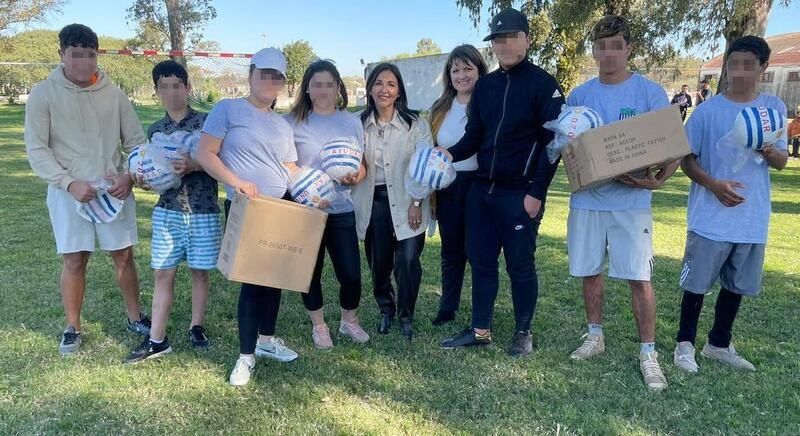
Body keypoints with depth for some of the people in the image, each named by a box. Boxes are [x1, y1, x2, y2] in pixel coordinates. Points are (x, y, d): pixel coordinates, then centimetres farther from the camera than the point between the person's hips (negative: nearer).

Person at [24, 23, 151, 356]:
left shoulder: (113, 93, 1)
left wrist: (130, 176, -9)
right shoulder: (44, 93, -3)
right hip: (68, 191, -1)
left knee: (123, 255, 9)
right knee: (74, 261, 4)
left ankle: (135, 318, 25)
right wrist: (68, 182, -16)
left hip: (114, 189, 2)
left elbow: (136, 141, 6)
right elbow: (36, 149, -4)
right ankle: (72, 329, 22)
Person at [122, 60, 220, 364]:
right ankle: (157, 340, 12)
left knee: (199, 271, 8)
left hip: (203, 210, -3)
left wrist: (194, 165, -21)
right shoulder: (155, 130, 9)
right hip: (167, 210, 3)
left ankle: (196, 327, 25)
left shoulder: (205, 122, -3)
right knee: (162, 273, 4)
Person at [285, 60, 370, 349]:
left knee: (351, 273, 2)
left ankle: (349, 322, 29)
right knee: (311, 271, 10)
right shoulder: (293, 123, 0)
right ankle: (318, 326, 32)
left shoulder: (352, 122, 6)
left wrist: (355, 176, -14)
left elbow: (362, 166, 8)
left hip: (342, 210, 1)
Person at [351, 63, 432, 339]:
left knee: (408, 261, -7)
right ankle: (386, 310, 33)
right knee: (378, 262, 9)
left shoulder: (415, 123, -4)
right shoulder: (360, 124, 4)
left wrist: (417, 203, -10)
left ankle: (406, 316, 15)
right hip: (373, 202, 3)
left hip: (406, 201, -2)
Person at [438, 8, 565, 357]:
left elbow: (552, 143, -10)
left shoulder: (543, 85, -6)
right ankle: (480, 330, 24)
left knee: (520, 265, 5)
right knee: (481, 260, 11)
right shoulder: (484, 85, 10)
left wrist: (537, 192, -15)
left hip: (520, 193, -6)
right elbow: (473, 136, 9)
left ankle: (523, 332, 24)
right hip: (481, 189, 6)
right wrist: (450, 154, -12)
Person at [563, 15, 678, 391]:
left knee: (639, 278, -2)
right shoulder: (579, 95, 6)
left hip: (631, 201, -3)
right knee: (589, 271, 11)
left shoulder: (650, 93, -3)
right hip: (587, 199, 3)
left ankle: (648, 353, 13)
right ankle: (595, 336, 30)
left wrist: (658, 180, -22)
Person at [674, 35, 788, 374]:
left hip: (753, 219, 4)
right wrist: (714, 185, -20)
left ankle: (719, 344, 32)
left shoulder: (774, 108, 4)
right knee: (697, 284, 4)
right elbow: (687, 159, -4)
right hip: (711, 218, -4)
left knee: (736, 285, 15)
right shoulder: (708, 110, -6)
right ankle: (685, 344, 21)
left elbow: (782, 161, 7)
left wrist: (770, 151, -17)